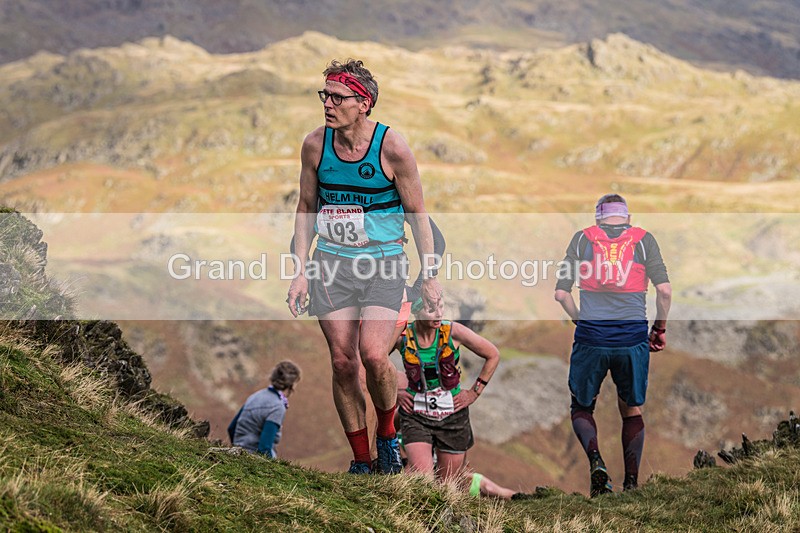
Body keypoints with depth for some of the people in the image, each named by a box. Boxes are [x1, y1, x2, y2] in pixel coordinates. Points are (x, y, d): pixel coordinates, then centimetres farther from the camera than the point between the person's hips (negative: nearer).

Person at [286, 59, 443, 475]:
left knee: (374, 355, -20)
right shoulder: (315, 144, -2)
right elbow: (306, 209, 11)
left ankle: (388, 434, 9)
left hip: (384, 265, -3)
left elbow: (417, 214, -1)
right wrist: (301, 271, 5)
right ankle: (360, 459, 15)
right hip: (331, 263, 3)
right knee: (343, 363, 0)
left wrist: (430, 277, 0)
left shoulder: (392, 148, -12)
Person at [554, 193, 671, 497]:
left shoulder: (583, 238, 8)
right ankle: (631, 483, 13)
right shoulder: (643, 239, 7)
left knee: (581, 407, 16)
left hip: (591, 337, 0)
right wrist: (660, 329, 9)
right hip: (632, 336, 1)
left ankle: (595, 460, -12)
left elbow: (561, 293, 2)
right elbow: (664, 290, -4)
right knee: (632, 409, 19)